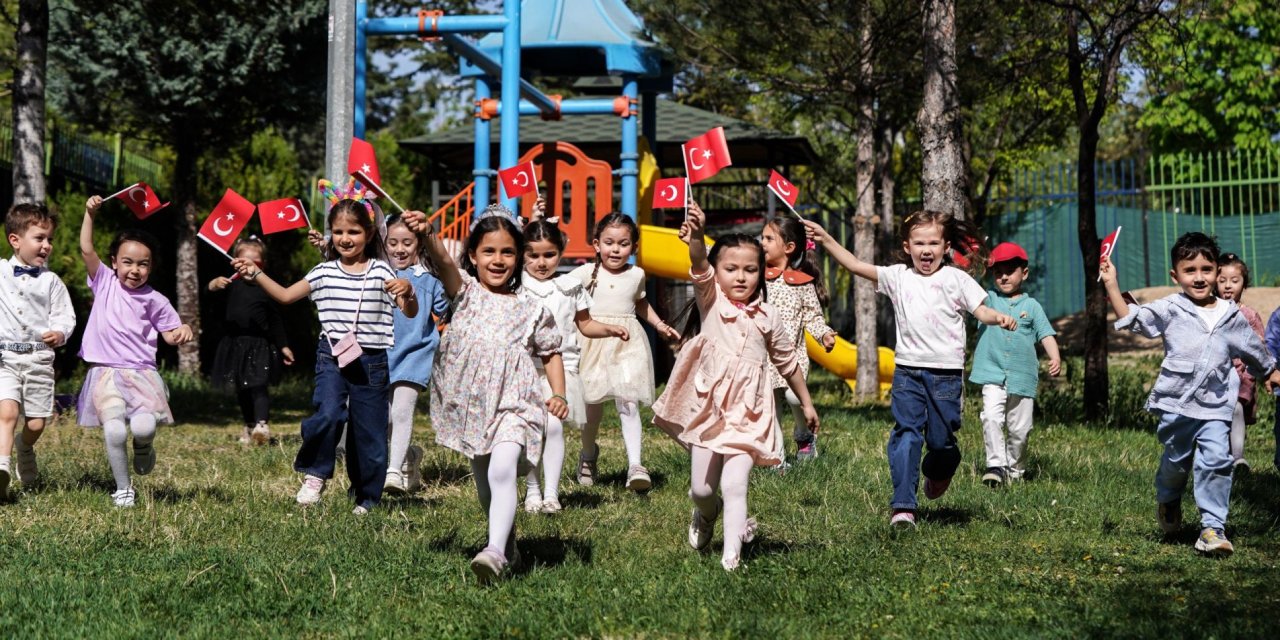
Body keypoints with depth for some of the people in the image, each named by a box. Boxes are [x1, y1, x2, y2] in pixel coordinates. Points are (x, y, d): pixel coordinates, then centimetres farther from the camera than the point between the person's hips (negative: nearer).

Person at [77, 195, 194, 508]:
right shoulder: (104, 282, 7)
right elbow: (86, 248, -1)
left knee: (144, 426, -24)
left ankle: (144, 445, 15)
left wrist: (184, 331, -10)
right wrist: (90, 213, -9)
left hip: (141, 372, 0)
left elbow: (170, 335, 11)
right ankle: (123, 488, 2)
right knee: (114, 431, -19)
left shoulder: (154, 300, 6)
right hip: (105, 372, 0)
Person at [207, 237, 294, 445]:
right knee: (242, 390, 11)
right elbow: (210, 289, -13)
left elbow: (276, 321, 6)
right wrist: (215, 284, -37)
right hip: (235, 344, 3)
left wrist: (283, 346, 4)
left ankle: (262, 425, -23)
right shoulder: (232, 284, 5)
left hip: (260, 346, -3)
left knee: (259, 386, -14)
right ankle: (249, 426, 20)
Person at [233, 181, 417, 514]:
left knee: (369, 432, 5)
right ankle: (314, 474, -1)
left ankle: (366, 497, 23)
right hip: (332, 357, 1)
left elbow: (410, 313, -5)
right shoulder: (324, 272, 7)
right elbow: (285, 295, 13)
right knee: (328, 414, -24)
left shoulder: (381, 272, 0)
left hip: (371, 361, -1)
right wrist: (256, 274, 1)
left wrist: (408, 292, -27)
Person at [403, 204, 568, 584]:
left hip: (513, 405, -2)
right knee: (485, 489, 14)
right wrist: (427, 235, -38)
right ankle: (509, 548, 34)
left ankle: (496, 552, -34)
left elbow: (551, 353, 17)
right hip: (471, 406, 2)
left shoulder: (530, 310, 6)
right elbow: (443, 262, -17)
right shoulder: (466, 293, 4)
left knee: (502, 471, -26)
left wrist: (559, 395, 0)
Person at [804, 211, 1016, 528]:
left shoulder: (956, 278, 3)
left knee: (941, 439, 3)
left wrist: (998, 317, -22)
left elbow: (980, 310, 0)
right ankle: (903, 507, -10)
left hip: (945, 372, -1)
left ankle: (937, 474, 39)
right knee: (906, 433, -8)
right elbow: (856, 265, 4)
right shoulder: (898, 277, 8)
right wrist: (825, 239, -4)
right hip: (907, 369, 1)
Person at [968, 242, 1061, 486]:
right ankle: (996, 465, -20)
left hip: (1023, 376, 1)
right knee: (991, 417, -22)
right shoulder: (988, 299, 9)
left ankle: (1015, 470, 24)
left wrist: (1055, 357, -13)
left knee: (1020, 429, 6)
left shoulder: (1031, 306, 7)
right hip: (993, 374, -1)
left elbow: (1046, 335, 3)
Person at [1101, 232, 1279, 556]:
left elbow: (1252, 347, 24)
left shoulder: (1231, 316, 8)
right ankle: (1168, 503, 43)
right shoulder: (1171, 309, -1)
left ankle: (1213, 526, -7)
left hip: (1215, 407, 1)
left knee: (1217, 460, -13)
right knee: (1176, 461, 12)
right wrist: (1112, 285, -18)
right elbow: (1132, 319, -9)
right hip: (1175, 404, -1)